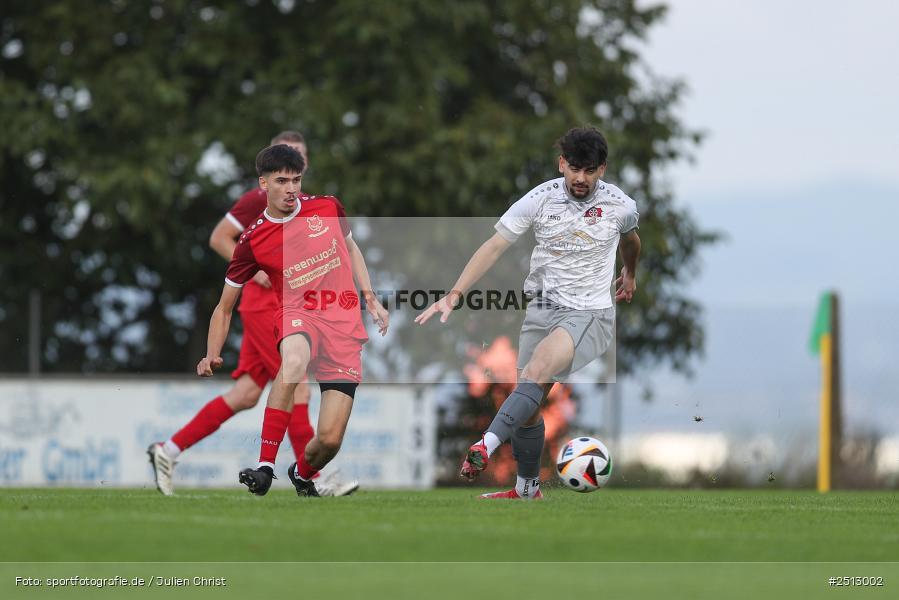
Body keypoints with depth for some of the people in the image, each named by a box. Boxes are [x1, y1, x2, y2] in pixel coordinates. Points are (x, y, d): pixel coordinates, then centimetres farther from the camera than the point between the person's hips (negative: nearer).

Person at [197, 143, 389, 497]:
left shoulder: (328, 208, 3)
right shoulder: (252, 242, -2)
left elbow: (351, 249, 24)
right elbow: (225, 306, 7)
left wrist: (371, 300, 15)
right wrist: (212, 356, -7)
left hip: (345, 324, 2)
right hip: (297, 316, -2)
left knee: (330, 439, -9)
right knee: (293, 360, -42)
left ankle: (302, 472, 29)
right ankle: (265, 466, -39)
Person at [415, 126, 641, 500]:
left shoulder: (621, 206, -4)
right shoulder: (539, 200, -6)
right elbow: (494, 246, -4)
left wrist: (630, 274, 41)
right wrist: (454, 295, -12)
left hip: (591, 314, -3)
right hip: (542, 310, 3)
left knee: (539, 368, -31)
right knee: (528, 406, 3)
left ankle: (486, 447, -43)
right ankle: (527, 490, 23)